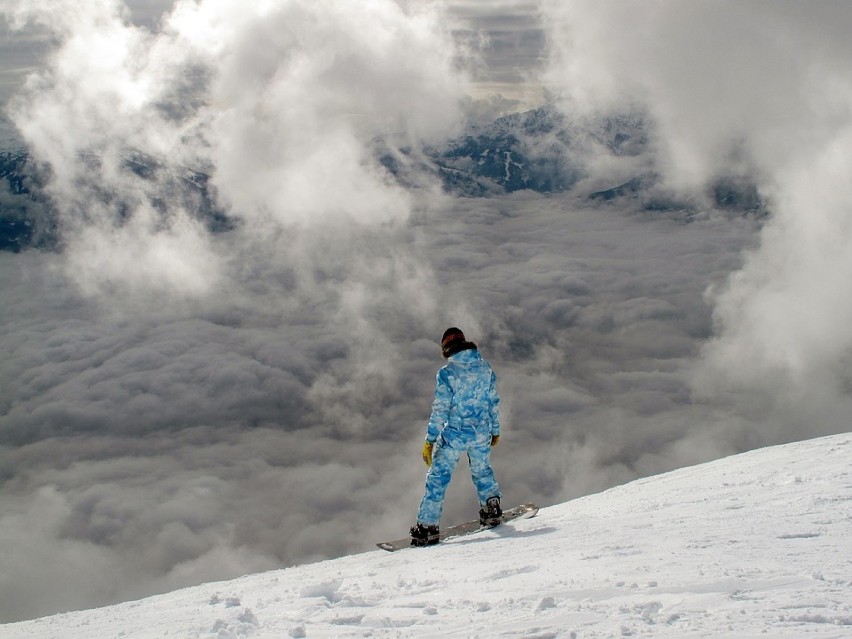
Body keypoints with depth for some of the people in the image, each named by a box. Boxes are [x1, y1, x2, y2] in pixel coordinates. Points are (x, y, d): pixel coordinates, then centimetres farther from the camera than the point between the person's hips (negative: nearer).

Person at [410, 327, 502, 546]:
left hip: (454, 434, -4)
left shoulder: (447, 373, -14)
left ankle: (427, 526, 1)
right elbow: (494, 402, 9)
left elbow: (440, 409, -14)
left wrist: (430, 440, -9)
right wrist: (495, 430, 21)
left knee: (438, 477, 3)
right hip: (481, 434, 4)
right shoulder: (485, 368, 1)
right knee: (482, 470, 29)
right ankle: (492, 509, 33)